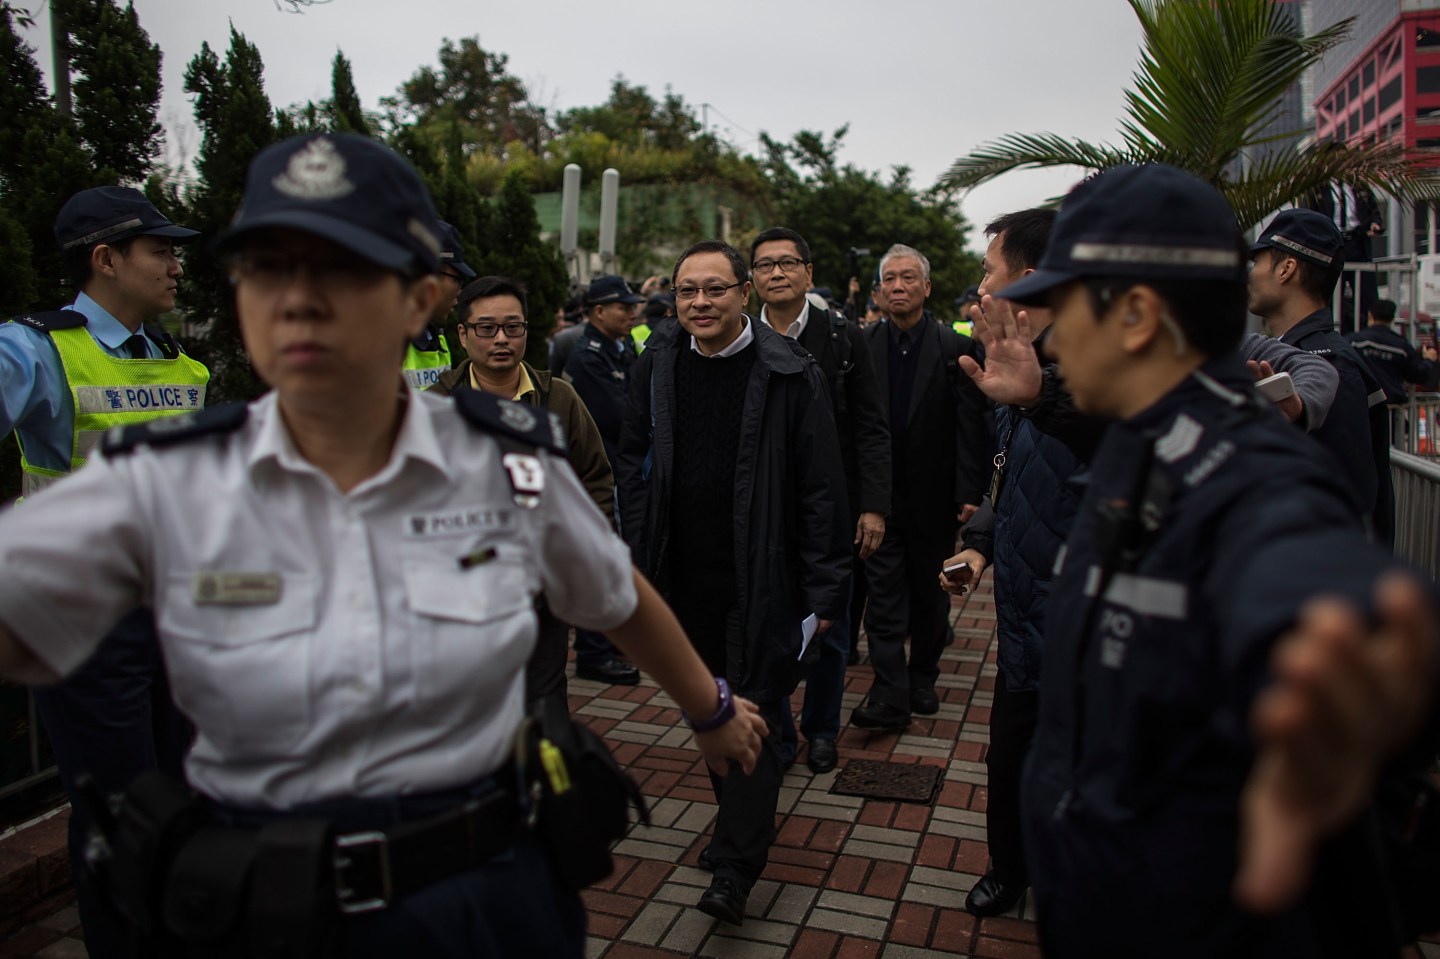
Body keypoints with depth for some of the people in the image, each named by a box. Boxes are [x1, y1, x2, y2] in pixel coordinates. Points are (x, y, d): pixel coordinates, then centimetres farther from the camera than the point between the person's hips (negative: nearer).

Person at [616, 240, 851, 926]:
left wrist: (823, 591, -9)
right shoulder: (659, 365, 3)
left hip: (761, 581, -4)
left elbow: (822, 489, -8)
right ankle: (740, 824, 37)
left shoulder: (789, 374, -9)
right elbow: (632, 463, 11)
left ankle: (735, 868, 13)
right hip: (684, 579, 5)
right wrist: (637, 556, 5)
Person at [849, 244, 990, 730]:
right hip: (879, 497, 0)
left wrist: (969, 493, -10)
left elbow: (972, 426, -5)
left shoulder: (956, 348, -3)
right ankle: (890, 698, 2)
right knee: (884, 597, -1)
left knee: (930, 597, 14)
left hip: (933, 497, 0)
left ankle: (923, 679, 32)